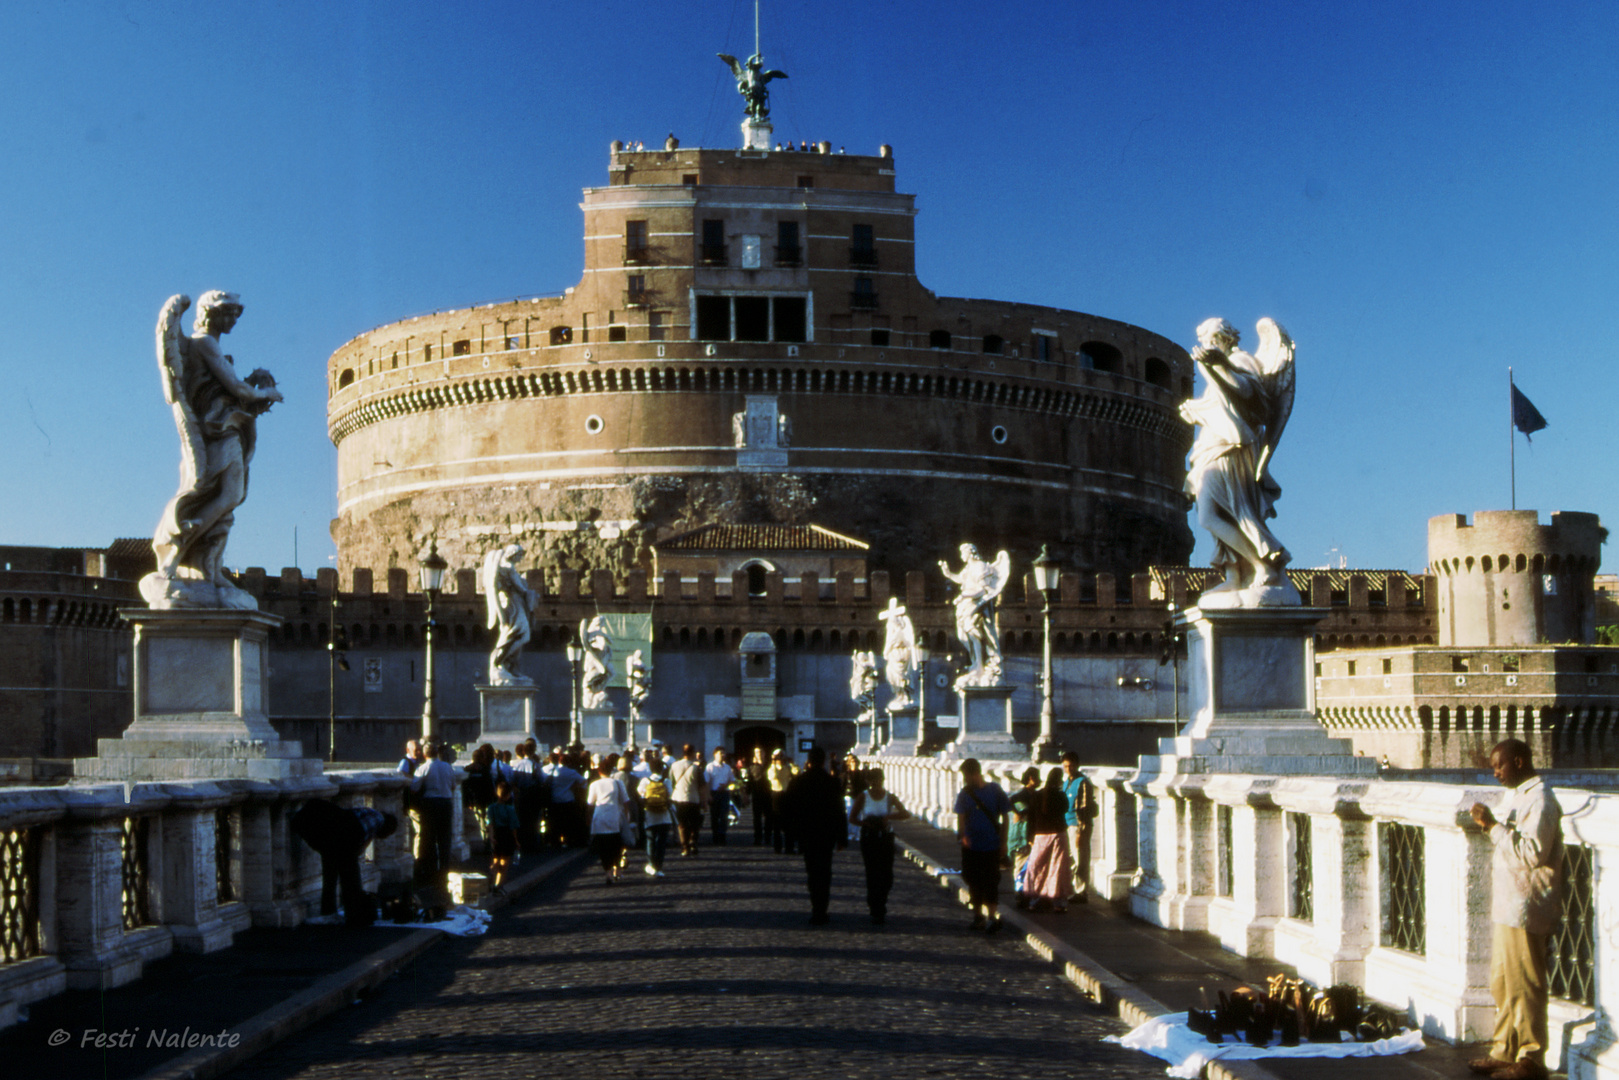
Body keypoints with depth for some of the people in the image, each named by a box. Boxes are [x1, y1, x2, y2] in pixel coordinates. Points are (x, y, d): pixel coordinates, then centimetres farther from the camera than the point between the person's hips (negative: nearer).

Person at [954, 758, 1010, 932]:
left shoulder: (995, 790, -2)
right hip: (971, 845, 3)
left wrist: (1003, 842, 2)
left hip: (992, 846, -3)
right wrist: (962, 834, -25)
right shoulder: (965, 793, 3)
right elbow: (961, 817, -6)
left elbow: (1004, 816, 4)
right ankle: (978, 915, 21)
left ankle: (992, 916, -4)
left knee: (991, 882, -6)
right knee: (974, 882, 10)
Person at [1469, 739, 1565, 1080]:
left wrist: (1494, 826, -22)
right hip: (1508, 907, 10)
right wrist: (1493, 826, 10)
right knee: (1502, 984, 15)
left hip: (1525, 909, -10)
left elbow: (1532, 852, -24)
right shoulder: (1521, 796, 16)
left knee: (1524, 986, -3)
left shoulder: (1540, 800, -16)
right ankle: (1504, 1052, 24)